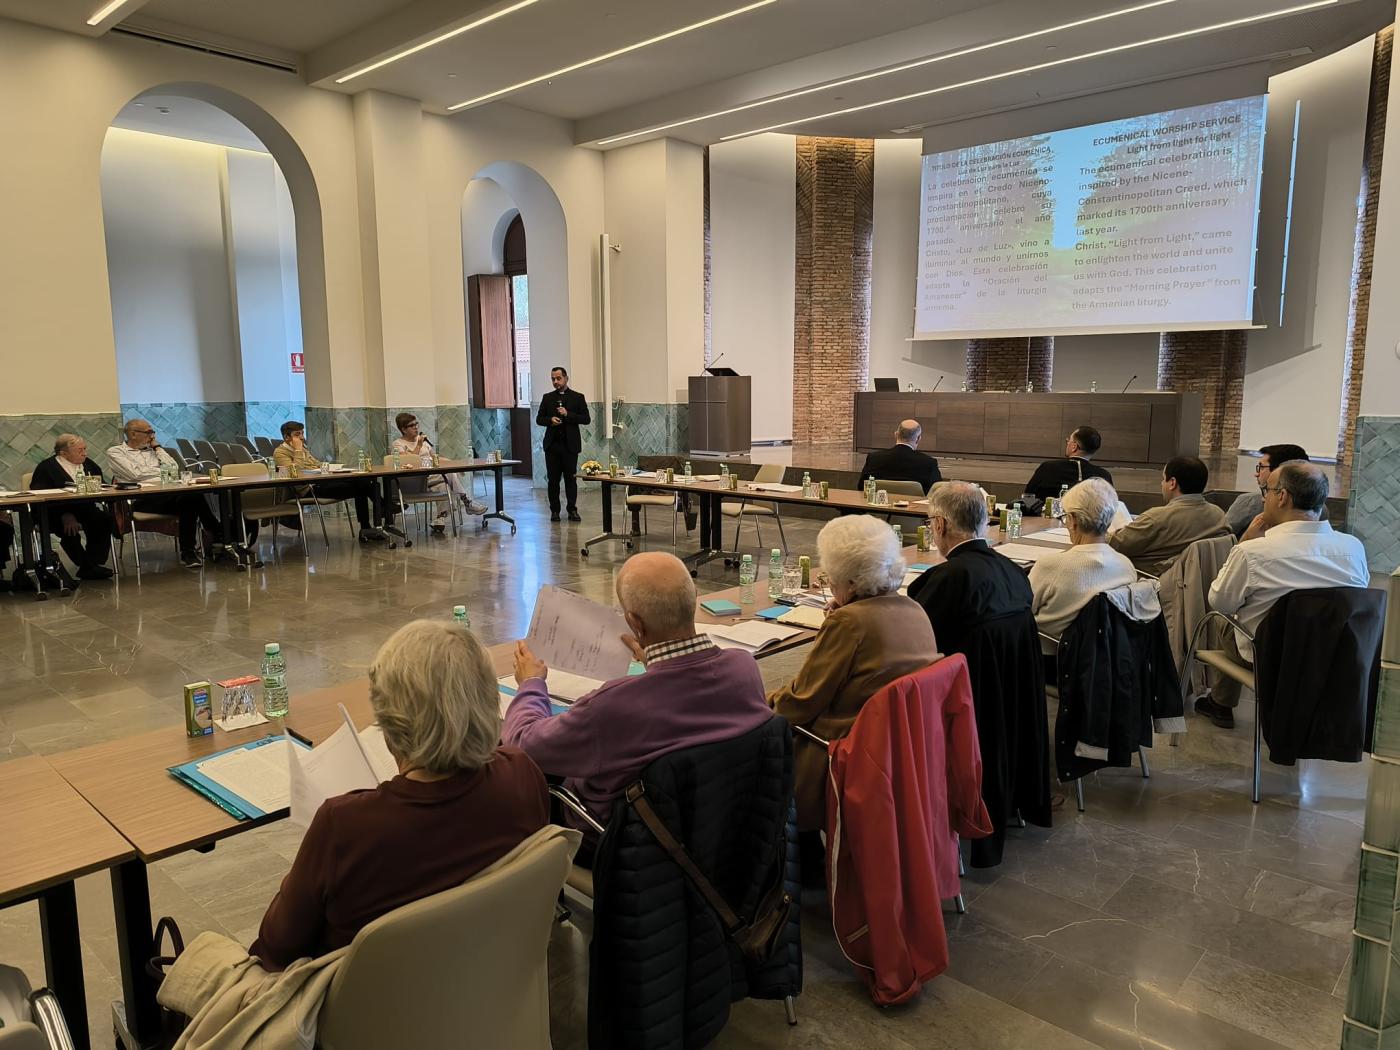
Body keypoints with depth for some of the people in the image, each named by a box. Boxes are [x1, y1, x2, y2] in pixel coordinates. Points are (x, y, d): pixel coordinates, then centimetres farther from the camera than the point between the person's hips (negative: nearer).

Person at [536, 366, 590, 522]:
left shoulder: (577, 397, 5)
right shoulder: (547, 398, 11)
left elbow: (586, 419, -2)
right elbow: (539, 419, 11)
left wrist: (568, 414, -14)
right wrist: (550, 420, -9)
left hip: (570, 444, -2)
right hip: (552, 444, 2)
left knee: (571, 478, 1)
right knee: (553, 479, 3)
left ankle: (572, 510, 9)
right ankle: (554, 511, 10)